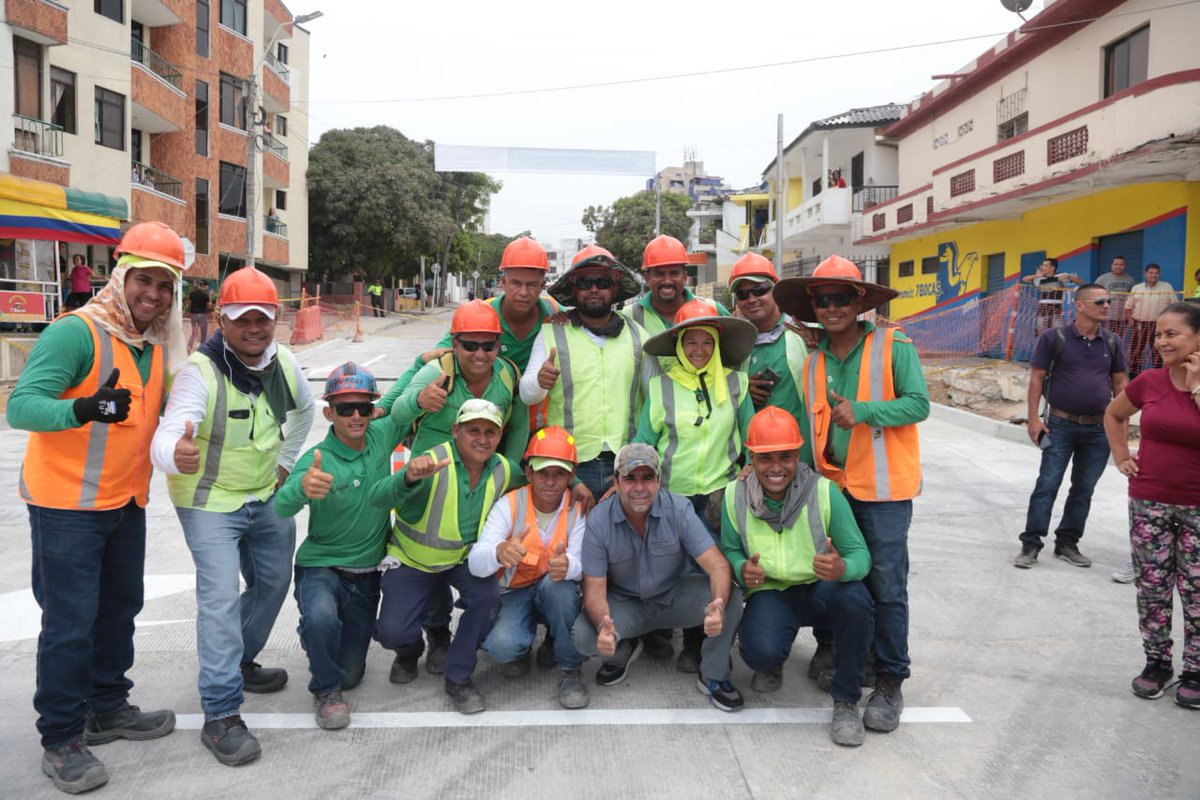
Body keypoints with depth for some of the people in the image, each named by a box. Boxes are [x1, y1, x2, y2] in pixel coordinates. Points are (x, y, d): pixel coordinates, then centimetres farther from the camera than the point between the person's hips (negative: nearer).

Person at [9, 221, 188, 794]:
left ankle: (108, 709, 35)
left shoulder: (159, 345, 5)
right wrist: (82, 408, -45)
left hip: (126, 502, 8)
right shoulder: (76, 332, -19)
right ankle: (60, 740, 16)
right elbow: (22, 405, -28)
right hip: (66, 504, -8)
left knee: (119, 608, 18)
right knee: (71, 623, -1)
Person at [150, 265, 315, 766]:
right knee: (220, 597, -14)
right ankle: (221, 715, -7)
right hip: (210, 502, -6)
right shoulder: (201, 372, -24)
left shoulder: (283, 362, -6)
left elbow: (305, 409, 15)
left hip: (265, 497, 7)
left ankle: (239, 662, 39)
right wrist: (177, 455, -61)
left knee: (273, 581, 16)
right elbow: (166, 437, -38)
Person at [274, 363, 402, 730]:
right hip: (321, 566, -4)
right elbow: (280, 508, -40)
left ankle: (318, 632, 43)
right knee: (322, 620, -38)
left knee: (350, 675, 11)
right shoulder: (317, 460, -22)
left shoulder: (382, 437, -9)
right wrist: (302, 487, -63)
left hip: (366, 574, 4)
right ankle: (326, 690, -7)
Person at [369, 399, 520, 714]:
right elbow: (379, 498, -41)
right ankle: (410, 651, 23)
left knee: (488, 596, -27)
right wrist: (409, 477, -63)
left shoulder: (504, 470, -9)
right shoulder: (432, 463, -27)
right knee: (392, 632, -18)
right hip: (412, 560, -3)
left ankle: (458, 677, -4)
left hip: (466, 559, 3)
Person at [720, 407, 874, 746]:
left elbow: (860, 553, -12)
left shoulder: (824, 491, -15)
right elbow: (730, 550, 4)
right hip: (769, 593, 0)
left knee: (855, 599, -36)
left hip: (820, 590, 0)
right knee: (761, 652, -32)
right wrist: (742, 569, -22)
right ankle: (771, 665, 12)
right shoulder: (735, 496, -8)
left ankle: (846, 701, -12)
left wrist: (842, 568, -38)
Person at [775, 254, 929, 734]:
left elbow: (918, 404, -13)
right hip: (832, 486, 5)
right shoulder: (814, 361, 10)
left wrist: (862, 410, -26)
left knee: (886, 586, -2)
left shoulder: (893, 347, -7)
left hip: (882, 487, -5)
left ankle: (889, 684, 9)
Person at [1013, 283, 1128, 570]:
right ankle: (1030, 544, 3)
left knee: (1084, 489, 10)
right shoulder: (1054, 338, -6)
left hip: (1099, 429, 4)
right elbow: (1037, 378, -5)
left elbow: (1120, 382, 12)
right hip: (1061, 425, -4)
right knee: (1047, 484, -3)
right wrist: (1034, 418, -10)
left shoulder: (1111, 342, 5)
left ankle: (1067, 543, 21)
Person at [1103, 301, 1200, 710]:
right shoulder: (1148, 382, -1)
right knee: (1152, 587, 10)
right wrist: (1122, 457, 8)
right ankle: (1157, 662, 26)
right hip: (1149, 503, 2)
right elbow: (1113, 414, 18)